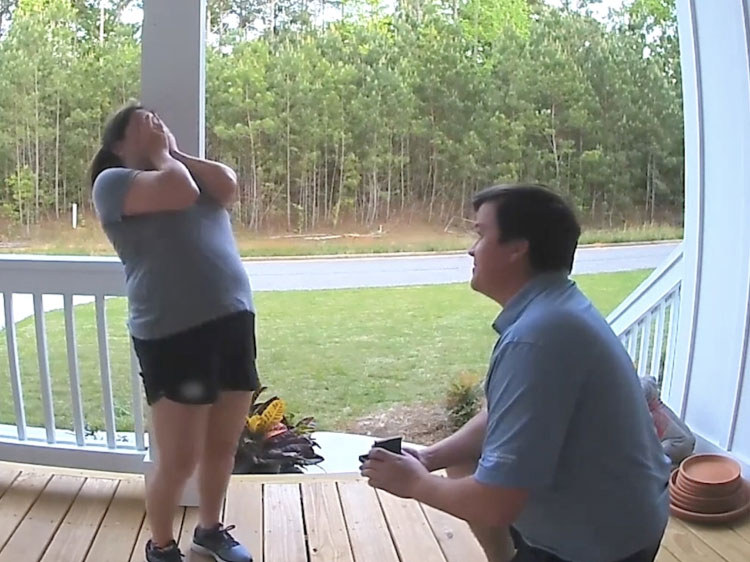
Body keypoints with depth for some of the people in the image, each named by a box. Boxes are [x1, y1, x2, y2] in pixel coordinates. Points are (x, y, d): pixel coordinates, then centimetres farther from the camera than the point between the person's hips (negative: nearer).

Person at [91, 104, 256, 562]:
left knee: (223, 447, 16)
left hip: (234, 320, 6)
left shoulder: (188, 171, 23)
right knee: (178, 460, 2)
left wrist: (174, 150, 8)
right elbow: (179, 192, -16)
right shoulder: (114, 181, 2)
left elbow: (228, 187, 1)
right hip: (173, 334, -6)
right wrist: (159, 154, 3)